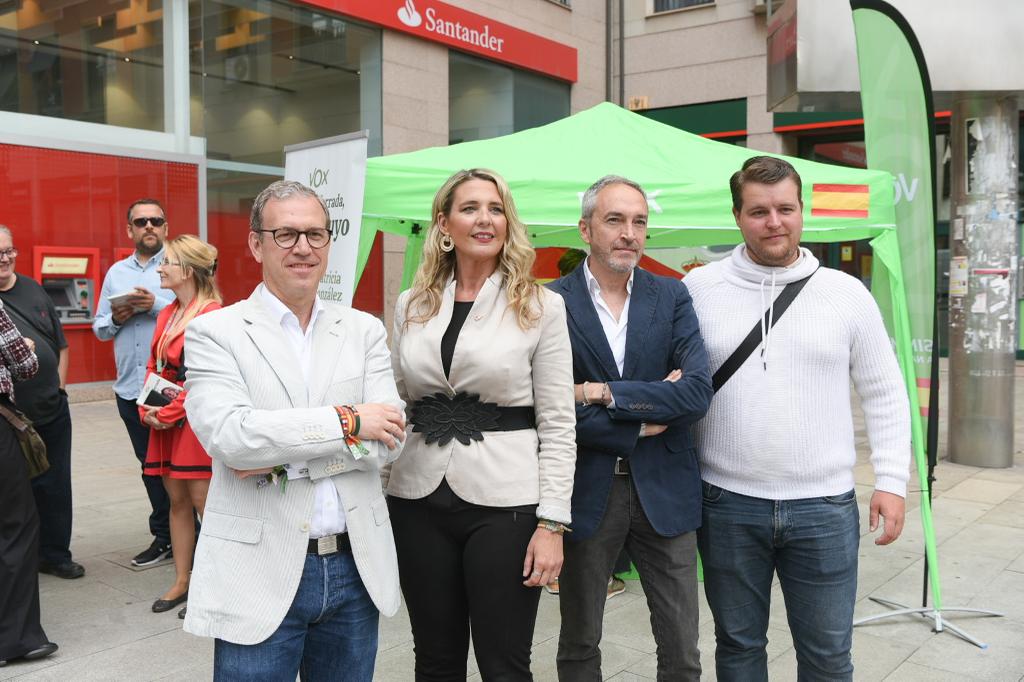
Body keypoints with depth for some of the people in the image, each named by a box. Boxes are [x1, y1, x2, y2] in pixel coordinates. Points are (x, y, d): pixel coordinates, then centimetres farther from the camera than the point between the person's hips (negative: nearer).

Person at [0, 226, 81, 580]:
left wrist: (58, 385, 8)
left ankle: (55, 554, 26)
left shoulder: (32, 289, 10)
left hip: (52, 411, 5)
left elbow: (61, 344, 15)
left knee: (54, 487, 12)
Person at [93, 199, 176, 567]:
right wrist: (116, 318, -5)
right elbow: (99, 329, 16)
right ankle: (163, 537, 24)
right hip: (130, 388, 6)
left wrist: (158, 305, -21)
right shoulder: (116, 272, 15)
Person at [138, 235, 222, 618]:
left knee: (203, 503, -1)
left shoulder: (211, 314, -13)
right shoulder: (167, 314, 13)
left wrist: (169, 413, -14)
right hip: (164, 423, 8)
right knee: (177, 501, 14)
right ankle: (182, 582, 24)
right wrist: (147, 410, 3)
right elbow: (154, 367, 16)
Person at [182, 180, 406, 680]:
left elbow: (388, 437, -4)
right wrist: (347, 421, -15)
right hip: (261, 574, -3)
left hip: (356, 567, 4)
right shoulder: (214, 331, -3)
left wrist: (284, 458, -14)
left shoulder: (364, 329, 6)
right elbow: (228, 434, -18)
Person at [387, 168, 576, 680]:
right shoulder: (411, 307, 7)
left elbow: (558, 424, -5)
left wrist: (552, 522, -10)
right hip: (419, 500, 3)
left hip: (504, 502, -3)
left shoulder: (541, 307, -3)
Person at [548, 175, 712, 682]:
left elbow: (698, 392, -10)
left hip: (664, 489, 2)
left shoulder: (672, 297, 2)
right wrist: (645, 421, -11)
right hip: (586, 492, -1)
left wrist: (603, 393, -15)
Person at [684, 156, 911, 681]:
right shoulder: (699, 289, -1)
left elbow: (885, 396, 6)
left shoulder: (847, 294, 0)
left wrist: (891, 480, 0)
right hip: (727, 504, 0)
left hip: (824, 507, 0)